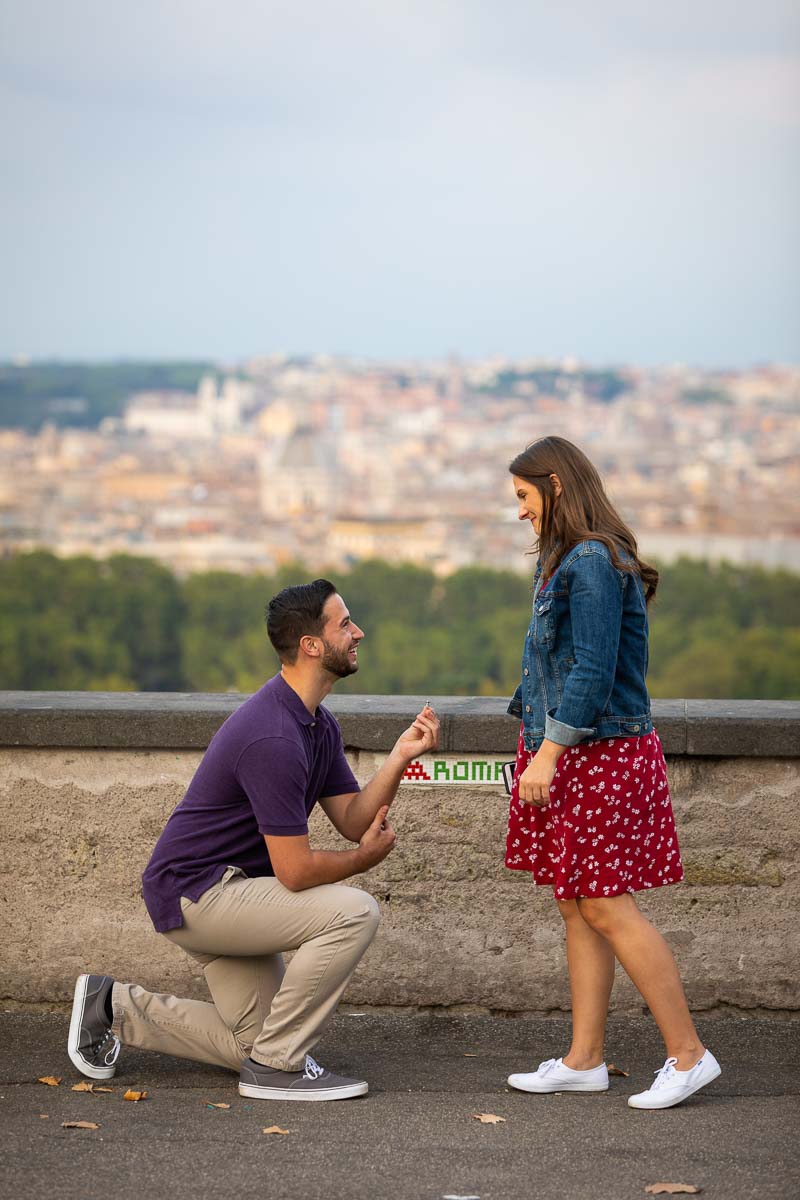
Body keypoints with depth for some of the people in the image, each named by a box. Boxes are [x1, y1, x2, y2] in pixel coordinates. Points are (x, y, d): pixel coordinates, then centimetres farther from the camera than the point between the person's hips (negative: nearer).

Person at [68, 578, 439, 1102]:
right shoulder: (274, 738, -27)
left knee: (256, 1044, 14)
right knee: (354, 912, -25)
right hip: (194, 893, -10)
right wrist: (366, 857, -7)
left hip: (225, 894, 10)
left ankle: (116, 1006, 21)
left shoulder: (319, 723, 7)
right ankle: (276, 1064, -12)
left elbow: (354, 819, 3)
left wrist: (401, 758, -12)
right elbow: (295, 870, -25)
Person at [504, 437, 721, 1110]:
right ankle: (584, 1061, 14)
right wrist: (537, 746, 19)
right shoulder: (569, 560, 15)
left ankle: (688, 1054, -1)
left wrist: (548, 752, -22)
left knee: (606, 906, -8)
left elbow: (592, 671, -22)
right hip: (572, 753, 10)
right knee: (576, 906, 10)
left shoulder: (593, 562, -16)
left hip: (599, 753, -10)